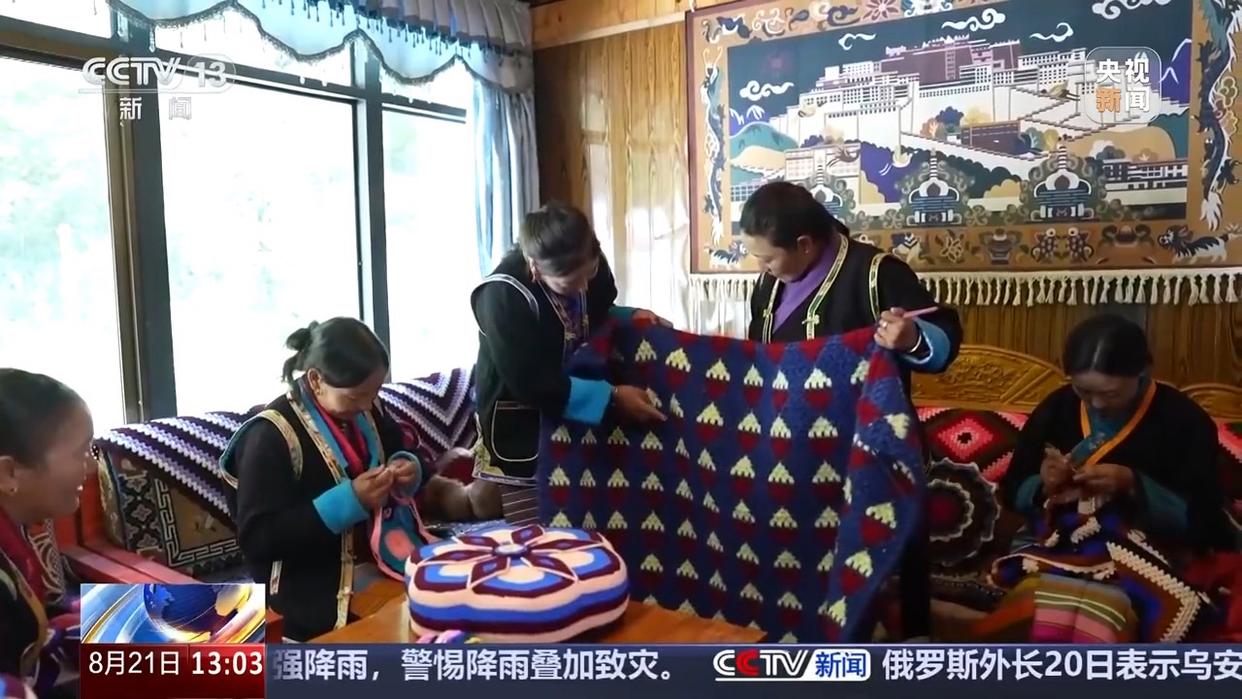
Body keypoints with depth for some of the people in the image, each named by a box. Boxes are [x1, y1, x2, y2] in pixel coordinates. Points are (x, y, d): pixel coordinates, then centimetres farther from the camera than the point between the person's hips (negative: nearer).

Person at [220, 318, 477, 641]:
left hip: (380, 554, 7)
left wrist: (411, 468, -6)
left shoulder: (367, 412, 3)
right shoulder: (272, 436, -17)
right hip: (315, 585, -7)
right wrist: (349, 500, -27)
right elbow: (256, 538, -20)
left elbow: (407, 451, 21)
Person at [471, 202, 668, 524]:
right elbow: (532, 385, -29)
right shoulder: (502, 296, -29)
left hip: (577, 418, 6)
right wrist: (612, 397, -30)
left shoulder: (588, 266, -10)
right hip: (521, 433, -6)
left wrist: (631, 317, -10)